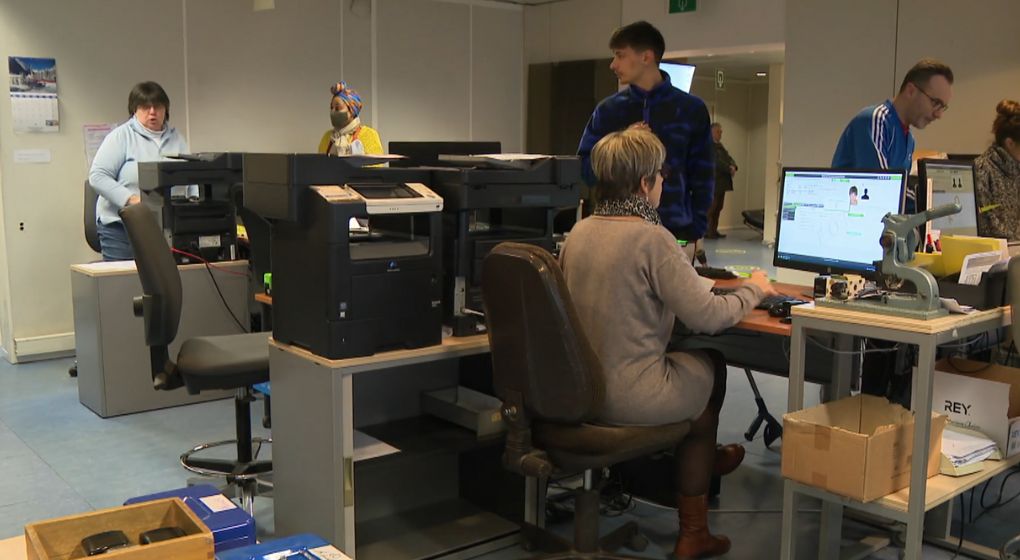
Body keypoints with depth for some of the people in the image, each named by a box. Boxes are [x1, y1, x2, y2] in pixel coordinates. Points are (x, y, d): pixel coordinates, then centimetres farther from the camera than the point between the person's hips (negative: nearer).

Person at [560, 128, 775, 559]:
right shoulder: (651, 238, -20)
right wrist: (753, 290, 1)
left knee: (692, 361, 27)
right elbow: (707, 316, -18)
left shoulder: (580, 231, 3)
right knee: (712, 366, 21)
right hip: (630, 397, -7)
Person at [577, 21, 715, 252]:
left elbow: (702, 176, 5)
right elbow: (586, 168, 7)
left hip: (675, 234, -1)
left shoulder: (691, 109, 2)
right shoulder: (607, 110, 6)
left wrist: (696, 232, 0)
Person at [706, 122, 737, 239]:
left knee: (718, 208, 9)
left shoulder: (719, 145, 20)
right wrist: (729, 168, -20)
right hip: (713, 182, -9)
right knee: (711, 207, -7)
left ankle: (714, 230, 14)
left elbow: (728, 157, 11)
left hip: (721, 182, 9)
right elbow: (716, 161, -18)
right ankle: (707, 232, -4)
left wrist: (733, 166, -9)